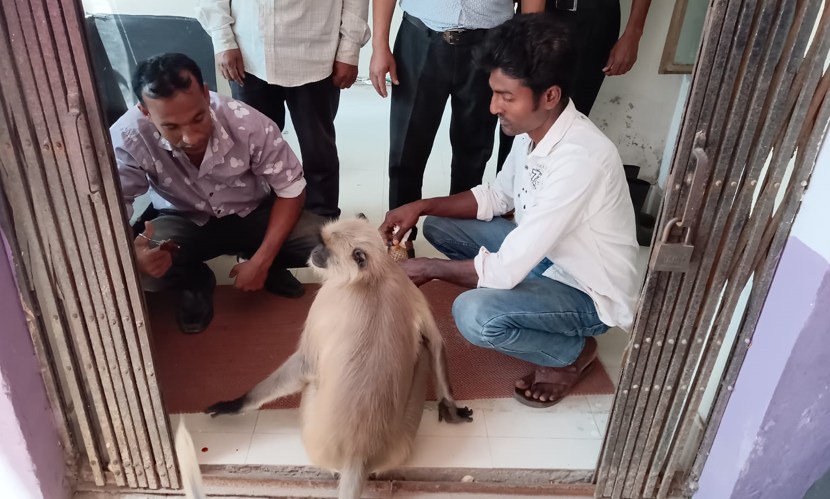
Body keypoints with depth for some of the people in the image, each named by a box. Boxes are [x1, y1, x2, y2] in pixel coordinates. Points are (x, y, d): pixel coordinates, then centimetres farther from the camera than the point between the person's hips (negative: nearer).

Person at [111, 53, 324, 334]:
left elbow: (291, 190, -19)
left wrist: (261, 261, -26)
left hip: (253, 215, 0)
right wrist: (131, 251, -48)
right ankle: (195, 281, 6)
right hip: (184, 223, 0)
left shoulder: (250, 125, -30)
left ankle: (267, 268, 9)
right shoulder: (126, 139, -29)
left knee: (321, 241, -25)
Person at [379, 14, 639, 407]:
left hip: (587, 293, -7)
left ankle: (573, 352, -3)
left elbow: (506, 270, -33)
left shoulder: (578, 160, -35)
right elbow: (497, 197, 7)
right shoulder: (535, 128, -8)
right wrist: (422, 207, -6)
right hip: (543, 255, 8)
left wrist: (429, 268, -18)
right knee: (439, 227, 2)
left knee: (474, 315, -32)